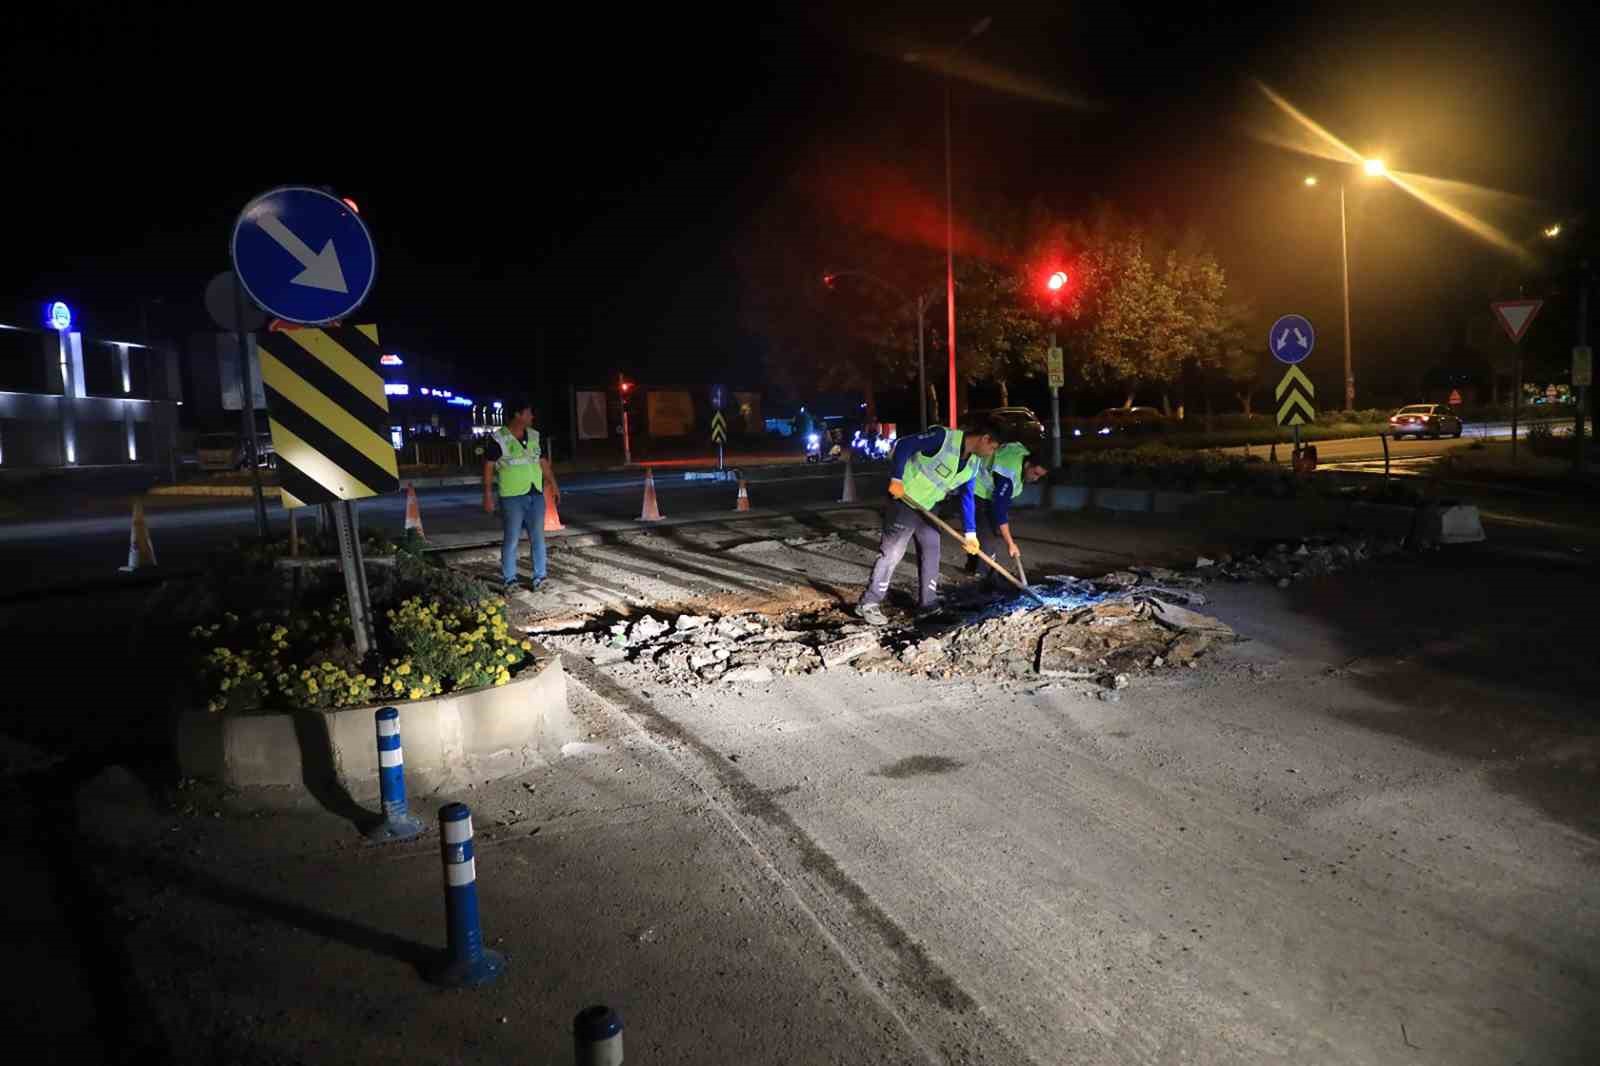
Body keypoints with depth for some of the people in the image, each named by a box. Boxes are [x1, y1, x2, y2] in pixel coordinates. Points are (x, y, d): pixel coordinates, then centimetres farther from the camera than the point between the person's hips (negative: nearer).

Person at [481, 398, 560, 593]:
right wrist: (488, 496, -13)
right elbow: (488, 468, -8)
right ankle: (509, 579, 11)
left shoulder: (534, 436, 8)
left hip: (536, 495, 5)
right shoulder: (497, 439, -9)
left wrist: (554, 485, 14)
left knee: (538, 537, 6)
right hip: (512, 497, -5)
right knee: (512, 539, 1)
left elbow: (543, 462, 16)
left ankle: (540, 577, 13)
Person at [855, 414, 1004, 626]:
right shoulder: (944, 437, -23)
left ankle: (928, 603, 22)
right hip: (905, 501, -8)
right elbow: (903, 445, -22)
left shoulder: (973, 464, 2)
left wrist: (970, 533, 3)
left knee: (931, 552, 11)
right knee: (891, 553, -6)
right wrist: (896, 479, -26)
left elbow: (967, 497, 7)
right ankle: (868, 604, 1)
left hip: (927, 507, 8)